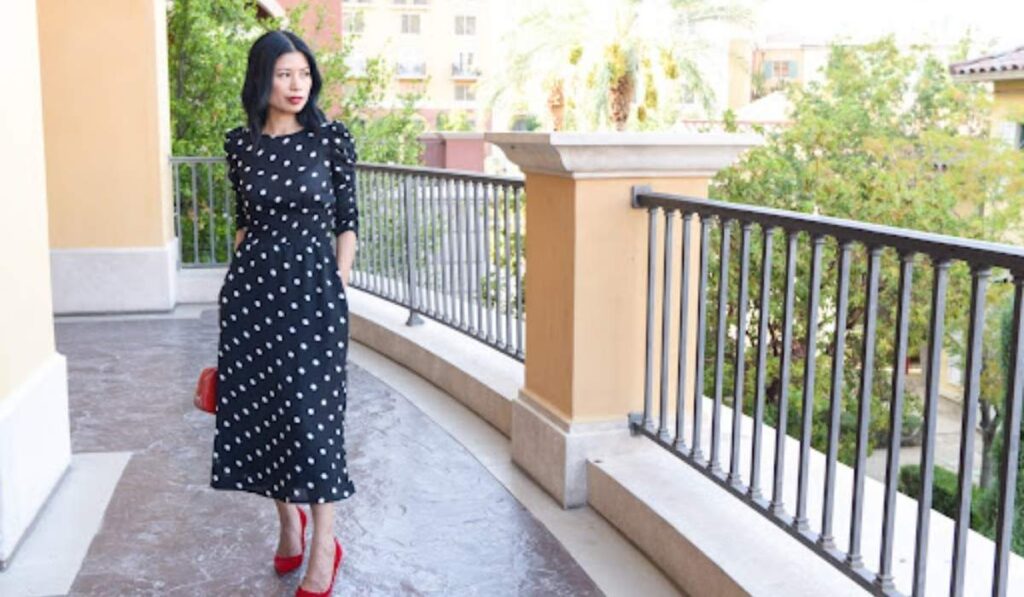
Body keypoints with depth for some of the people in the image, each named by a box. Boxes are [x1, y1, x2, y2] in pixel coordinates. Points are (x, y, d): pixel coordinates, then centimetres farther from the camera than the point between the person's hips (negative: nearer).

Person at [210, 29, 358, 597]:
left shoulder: (331, 137, -1)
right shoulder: (239, 143, 6)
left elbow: (347, 221, 3)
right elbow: (243, 221, 14)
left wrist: (340, 284, -3)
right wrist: (234, 282, 12)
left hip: (313, 289, -3)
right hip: (251, 289, 3)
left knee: (311, 415, -3)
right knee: (256, 407, 9)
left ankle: (324, 546, 11)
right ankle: (288, 520, 32)